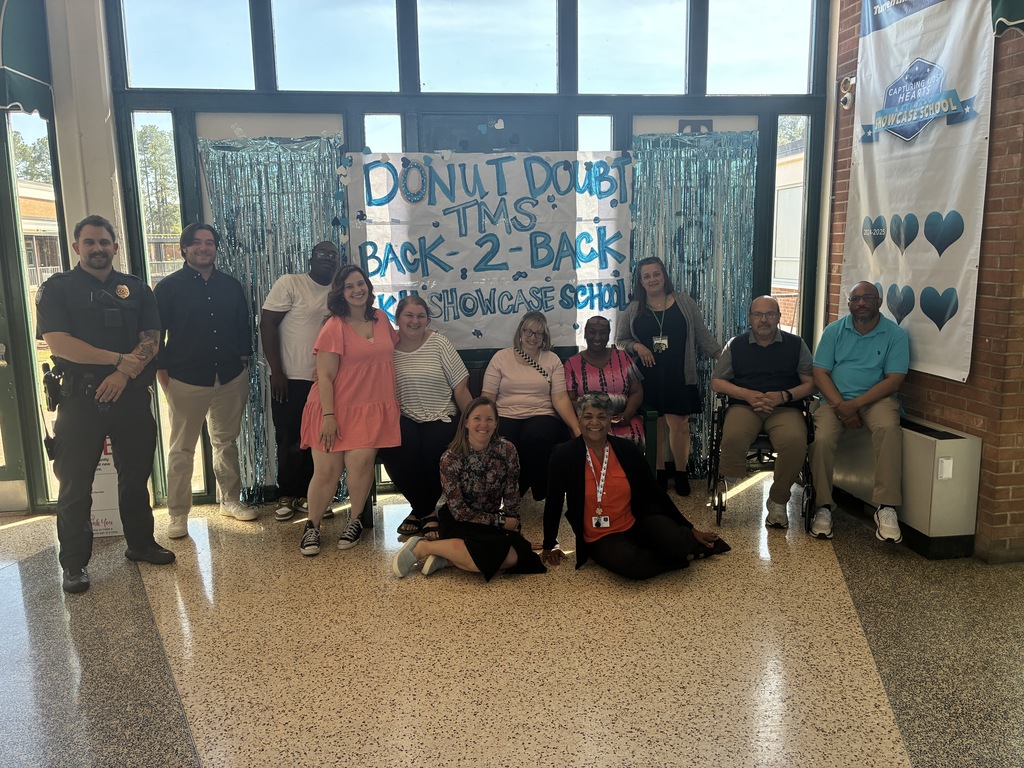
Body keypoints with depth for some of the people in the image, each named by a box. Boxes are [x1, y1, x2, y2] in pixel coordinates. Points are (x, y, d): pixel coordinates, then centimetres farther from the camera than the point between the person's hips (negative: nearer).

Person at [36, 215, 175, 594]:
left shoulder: (136, 289, 10)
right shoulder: (56, 289, 1)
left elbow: (151, 340, 1)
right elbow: (58, 343, -12)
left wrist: (125, 374, -15)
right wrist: (120, 359, -16)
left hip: (131, 395, 3)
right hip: (79, 398, -3)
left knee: (136, 474, 13)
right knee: (75, 483, 3)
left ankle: (140, 543, 29)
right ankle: (74, 563, 15)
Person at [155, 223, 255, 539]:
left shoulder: (231, 286, 9)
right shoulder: (168, 287, -2)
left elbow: (243, 327, 15)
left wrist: (243, 362, 8)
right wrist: (162, 372, -6)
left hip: (230, 379, 4)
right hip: (186, 381, -4)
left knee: (227, 442, 15)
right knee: (182, 449, 3)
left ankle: (230, 500, 28)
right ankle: (178, 514, 11)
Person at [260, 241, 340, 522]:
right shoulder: (289, 283, -5)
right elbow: (267, 325, -8)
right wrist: (276, 372, -12)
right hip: (290, 378, -4)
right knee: (288, 438, 5)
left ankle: (304, 494, 20)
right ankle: (286, 496, 19)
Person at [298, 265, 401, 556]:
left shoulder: (380, 318, 9)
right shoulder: (334, 327, -8)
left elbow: (394, 343, 34)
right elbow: (325, 376, -10)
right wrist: (328, 416, -15)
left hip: (373, 408, 3)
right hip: (337, 408, -3)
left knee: (361, 461, -16)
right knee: (327, 469, -4)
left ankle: (355, 519, 6)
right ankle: (312, 526, 18)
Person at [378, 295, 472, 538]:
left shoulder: (439, 343, 3)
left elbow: (460, 388, 2)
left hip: (441, 418, 0)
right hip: (404, 418, 1)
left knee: (434, 451, -31)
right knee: (394, 450, -31)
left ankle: (420, 510, 1)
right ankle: (426, 511, -4)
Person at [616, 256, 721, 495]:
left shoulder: (684, 302, 6)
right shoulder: (633, 309, 8)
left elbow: (702, 335, 7)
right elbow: (620, 340, 13)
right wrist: (636, 346, -7)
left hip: (678, 376, -1)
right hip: (648, 377, 1)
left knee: (678, 424, -5)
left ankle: (681, 473, 12)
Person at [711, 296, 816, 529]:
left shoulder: (795, 344, 13)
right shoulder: (736, 345, 14)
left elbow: (811, 383, 8)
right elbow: (716, 382, 9)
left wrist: (783, 396, -11)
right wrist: (748, 394, -8)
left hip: (785, 408, 0)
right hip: (744, 405, 0)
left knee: (795, 441, -34)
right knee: (732, 438, -35)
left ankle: (778, 501, -14)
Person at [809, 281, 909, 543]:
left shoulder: (895, 334, 2)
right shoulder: (834, 330, 7)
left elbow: (893, 381, -5)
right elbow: (820, 373, 1)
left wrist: (854, 404, -16)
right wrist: (840, 406, -15)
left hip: (875, 399, -1)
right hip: (835, 400, 1)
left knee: (888, 428, -34)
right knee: (821, 439, -28)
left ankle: (886, 508, -30)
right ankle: (824, 507, -13)